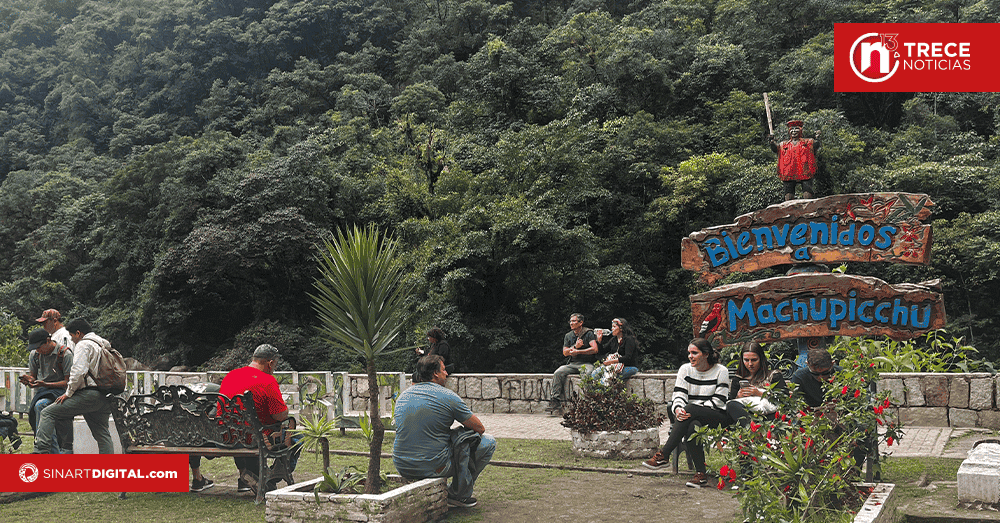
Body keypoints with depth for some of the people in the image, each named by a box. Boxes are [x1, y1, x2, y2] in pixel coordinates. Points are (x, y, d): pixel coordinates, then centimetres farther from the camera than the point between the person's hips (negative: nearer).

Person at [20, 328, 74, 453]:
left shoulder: (65, 353, -9)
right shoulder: (34, 354, 10)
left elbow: (69, 381, -10)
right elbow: (33, 375, 20)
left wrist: (45, 384, -21)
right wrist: (29, 380, -7)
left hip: (61, 391, -6)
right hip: (43, 393, 6)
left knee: (40, 406, -33)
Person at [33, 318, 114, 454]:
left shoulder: (83, 345, -2)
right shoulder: (103, 346, 25)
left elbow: (79, 371, -16)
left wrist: (68, 393, -8)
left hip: (88, 395, -8)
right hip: (105, 399, 9)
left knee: (47, 413, -6)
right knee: (102, 435, 13)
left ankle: (41, 452, -16)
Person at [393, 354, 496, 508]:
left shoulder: (403, 396, 9)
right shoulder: (447, 396, -8)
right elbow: (480, 428, 0)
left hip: (402, 468, 7)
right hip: (432, 468, -7)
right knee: (489, 442, 8)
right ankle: (459, 494, 11)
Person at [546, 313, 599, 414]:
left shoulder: (589, 333, 1)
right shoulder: (568, 336, 16)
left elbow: (594, 349, -12)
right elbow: (565, 352, 9)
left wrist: (578, 351, -14)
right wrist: (575, 347, -9)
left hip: (586, 363, -4)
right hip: (572, 364, 4)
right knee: (558, 373, -22)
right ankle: (555, 401, -27)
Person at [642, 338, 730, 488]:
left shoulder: (721, 371, 0)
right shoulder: (685, 369, 10)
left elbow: (718, 402, -9)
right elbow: (679, 395, 2)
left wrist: (689, 410, -20)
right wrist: (678, 409, -24)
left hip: (717, 417, -3)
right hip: (693, 418, 3)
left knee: (690, 408, -35)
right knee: (691, 427, -35)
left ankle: (663, 455, -36)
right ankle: (701, 473, -29)